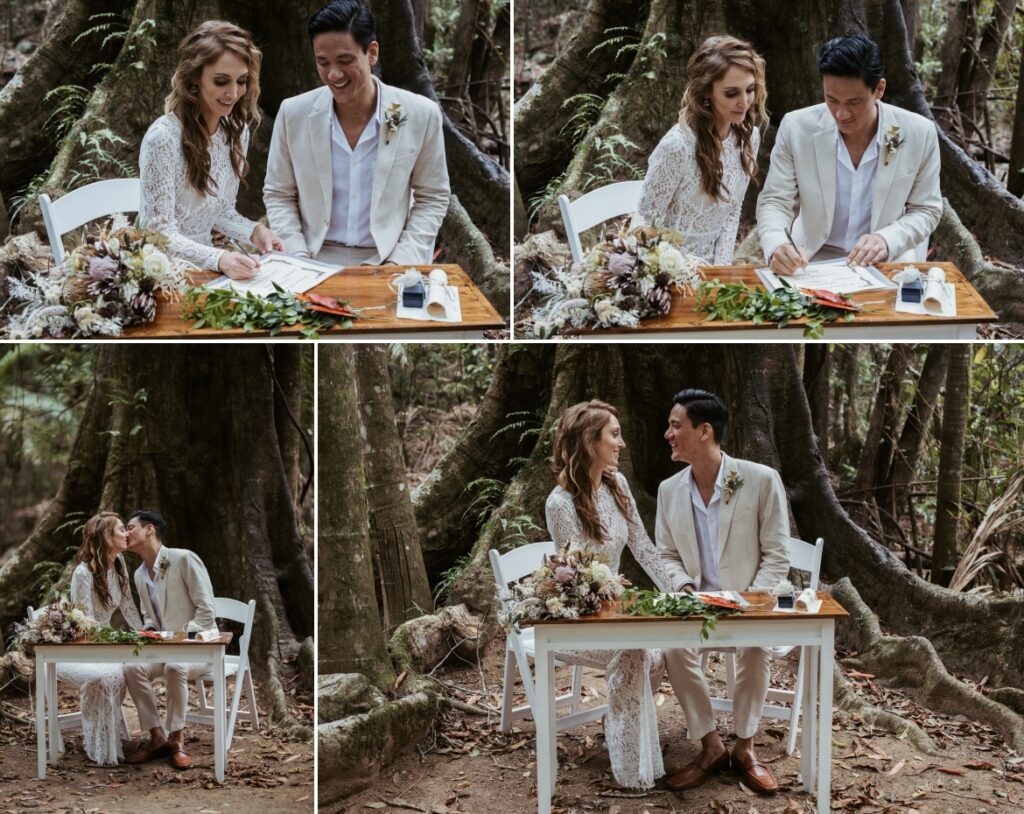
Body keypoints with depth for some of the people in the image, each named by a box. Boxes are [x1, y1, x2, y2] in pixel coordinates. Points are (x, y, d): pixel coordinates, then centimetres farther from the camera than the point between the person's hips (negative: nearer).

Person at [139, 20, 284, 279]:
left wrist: (253, 231, -6)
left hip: (203, 266, 7)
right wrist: (218, 259, -33)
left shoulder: (237, 131, 3)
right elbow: (160, 231, -19)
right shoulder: (163, 136, -19)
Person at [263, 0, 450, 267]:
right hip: (315, 262, 1)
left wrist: (400, 263, -7)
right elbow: (278, 195, 8)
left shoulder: (422, 116, -3)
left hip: (386, 263, 0)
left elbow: (432, 198, 5)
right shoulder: (293, 114, 0)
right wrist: (299, 261, -5)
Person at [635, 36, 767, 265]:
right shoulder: (678, 145, -20)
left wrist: (720, 269, -4)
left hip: (708, 269, 5)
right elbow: (647, 222, -12)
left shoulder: (749, 136, -1)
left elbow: (732, 212, 8)